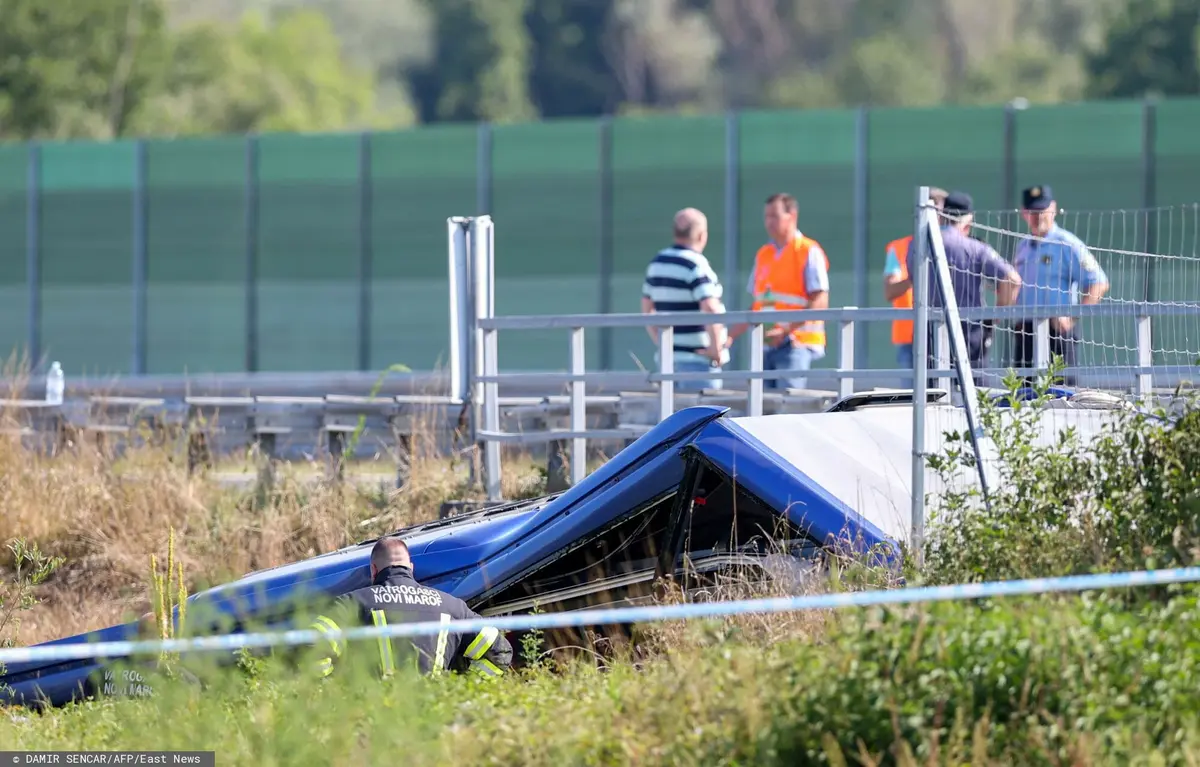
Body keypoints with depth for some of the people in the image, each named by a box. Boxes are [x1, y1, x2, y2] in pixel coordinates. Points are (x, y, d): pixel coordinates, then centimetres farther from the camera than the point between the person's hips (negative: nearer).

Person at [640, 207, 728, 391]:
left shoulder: (656, 263, 11)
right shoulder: (697, 266, -14)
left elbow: (647, 309, 19)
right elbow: (711, 310, -25)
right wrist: (716, 350, -15)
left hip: (668, 357, 8)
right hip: (698, 360, -8)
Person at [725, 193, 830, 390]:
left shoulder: (809, 252, -4)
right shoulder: (763, 255, 17)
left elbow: (820, 302, -11)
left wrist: (785, 330, -20)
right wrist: (731, 336, 12)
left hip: (796, 343, -7)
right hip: (766, 346, 7)